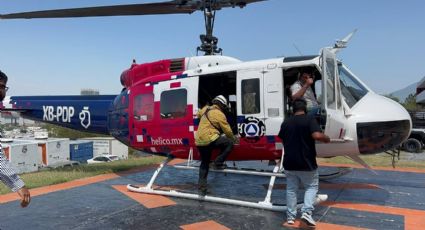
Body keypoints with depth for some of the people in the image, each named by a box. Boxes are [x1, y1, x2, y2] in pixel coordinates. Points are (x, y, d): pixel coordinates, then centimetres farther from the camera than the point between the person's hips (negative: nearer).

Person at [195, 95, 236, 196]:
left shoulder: (206, 109, 14)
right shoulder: (219, 114, -7)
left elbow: (198, 115, 38)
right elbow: (227, 130, -2)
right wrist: (233, 138, 17)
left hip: (199, 141, 8)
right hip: (210, 139, -8)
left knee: (204, 164, 18)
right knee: (229, 143, 3)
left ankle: (201, 187, 17)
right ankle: (218, 163, 1)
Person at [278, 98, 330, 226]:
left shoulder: (286, 123, 7)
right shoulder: (309, 120, -10)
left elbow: (282, 139, 20)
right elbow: (317, 135, -25)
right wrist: (327, 138, -4)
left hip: (289, 162, 4)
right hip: (306, 163, -4)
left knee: (291, 189, 15)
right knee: (311, 186, 14)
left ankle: (290, 217, 18)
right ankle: (307, 212, -3)